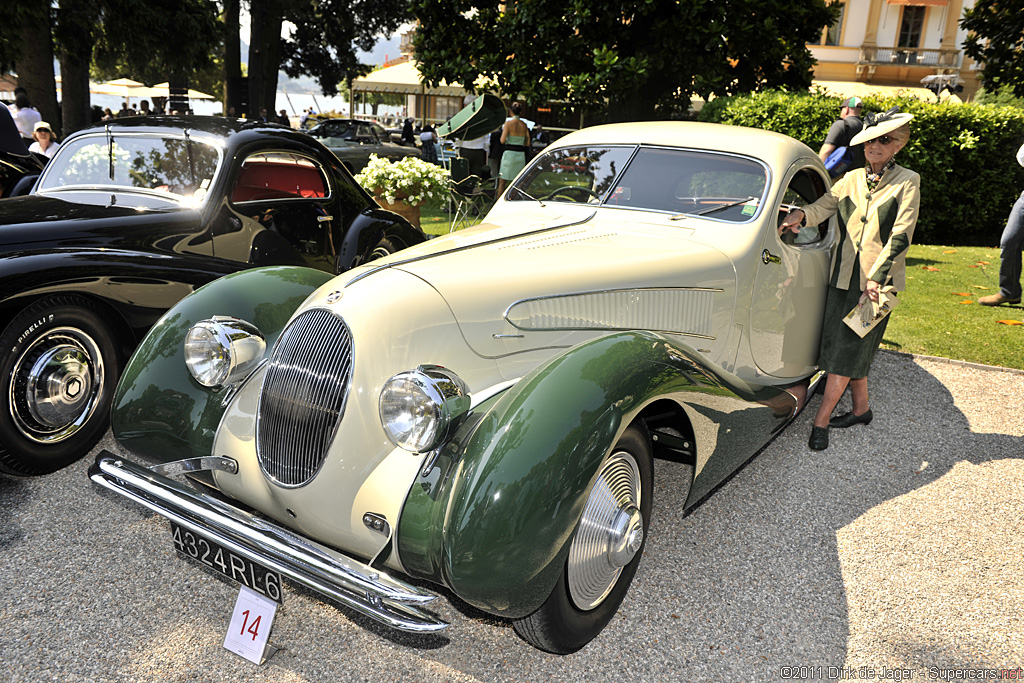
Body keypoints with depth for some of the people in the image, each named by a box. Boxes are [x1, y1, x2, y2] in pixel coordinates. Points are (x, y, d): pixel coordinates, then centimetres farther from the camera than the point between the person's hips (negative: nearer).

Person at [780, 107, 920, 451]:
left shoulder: (907, 182, -1)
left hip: (878, 280, -4)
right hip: (843, 276, 5)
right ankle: (861, 409, 27)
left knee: (847, 349, -6)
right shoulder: (851, 179, 12)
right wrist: (800, 214, -23)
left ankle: (820, 421, -2)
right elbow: (824, 205, 1)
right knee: (843, 345, 9)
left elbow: (901, 234, -9)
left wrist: (877, 275, -18)